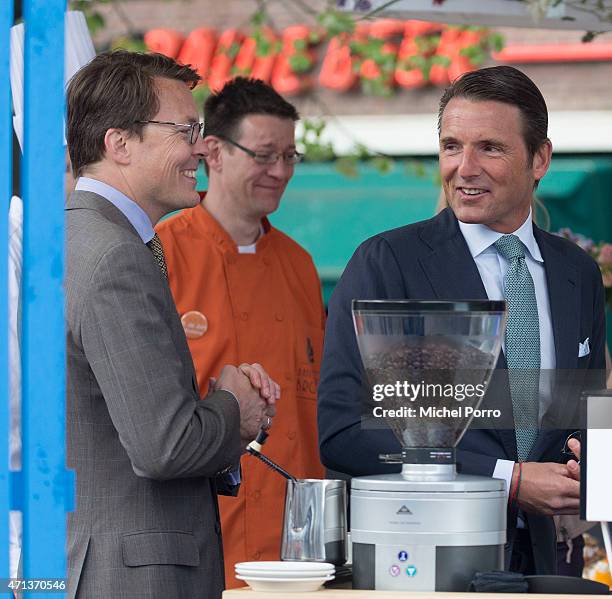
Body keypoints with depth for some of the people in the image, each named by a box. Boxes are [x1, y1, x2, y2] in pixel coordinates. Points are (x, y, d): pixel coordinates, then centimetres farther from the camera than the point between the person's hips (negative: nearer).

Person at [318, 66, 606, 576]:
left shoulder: (579, 274, 11)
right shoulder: (384, 265, -4)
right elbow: (341, 431, -12)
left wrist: (583, 464, -4)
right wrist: (507, 479, -14)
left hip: (544, 557, 4)